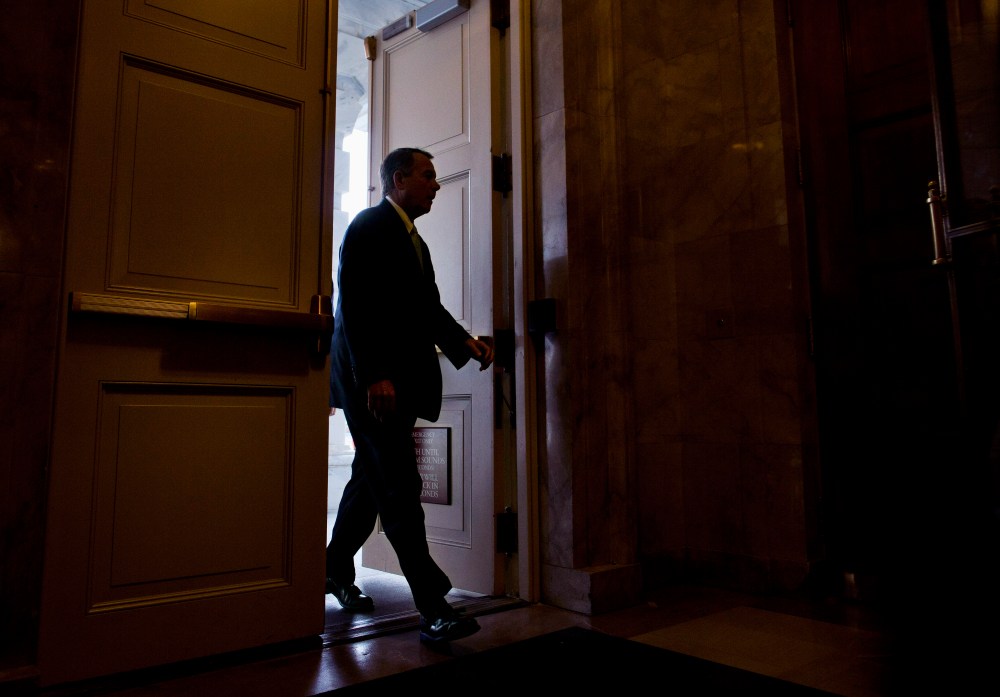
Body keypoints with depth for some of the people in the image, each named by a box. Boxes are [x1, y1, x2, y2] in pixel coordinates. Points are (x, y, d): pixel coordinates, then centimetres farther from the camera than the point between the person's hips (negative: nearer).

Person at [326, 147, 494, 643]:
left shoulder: (414, 241, 21)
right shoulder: (369, 226, -7)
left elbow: (429, 309, 18)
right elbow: (354, 304, -16)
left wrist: (465, 343, 1)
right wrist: (375, 376, -24)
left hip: (400, 381, 9)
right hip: (372, 382, -9)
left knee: (372, 480, 17)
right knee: (401, 490, -10)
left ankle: (337, 570, 34)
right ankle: (433, 608, -6)